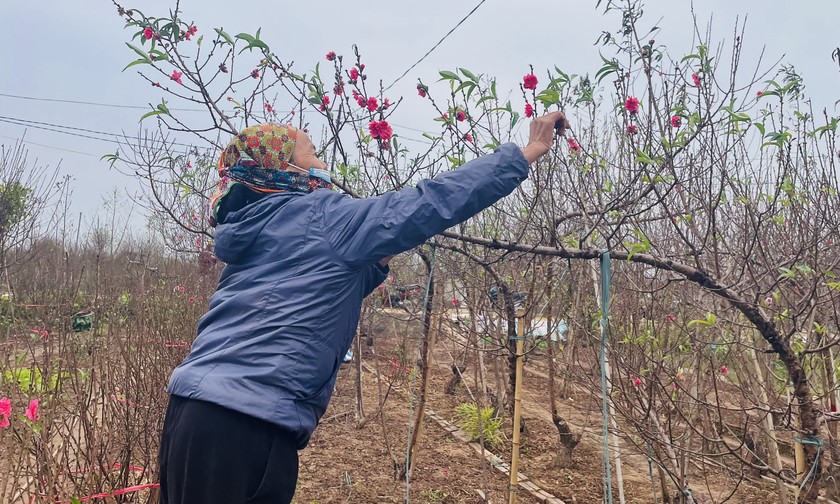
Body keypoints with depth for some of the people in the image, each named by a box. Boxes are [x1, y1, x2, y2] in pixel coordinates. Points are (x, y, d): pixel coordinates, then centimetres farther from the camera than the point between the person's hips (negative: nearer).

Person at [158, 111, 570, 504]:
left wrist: (380, 260, 19)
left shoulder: (254, 232, 18)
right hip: (244, 427, -9)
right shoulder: (319, 217, -8)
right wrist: (528, 151, -2)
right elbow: (434, 201, -10)